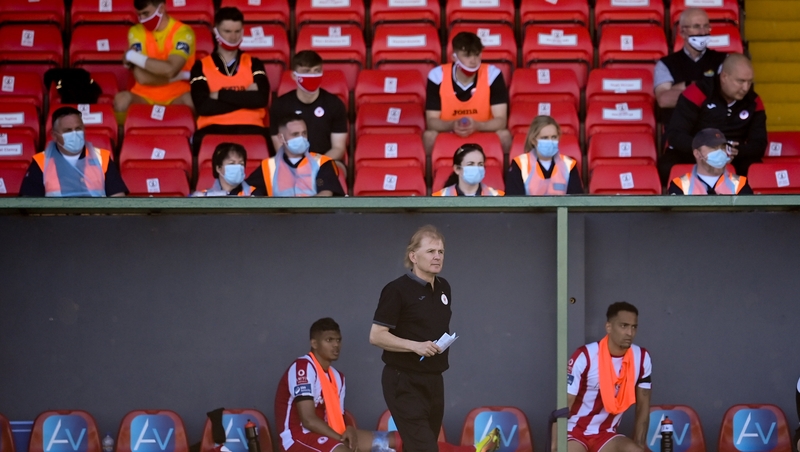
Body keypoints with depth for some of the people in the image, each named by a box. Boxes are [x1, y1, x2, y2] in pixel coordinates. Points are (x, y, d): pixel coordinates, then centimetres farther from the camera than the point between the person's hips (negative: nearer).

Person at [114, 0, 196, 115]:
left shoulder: (183, 32, -8)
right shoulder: (136, 32, 0)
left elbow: (170, 70, -25)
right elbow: (141, 77, -12)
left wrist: (133, 57, -17)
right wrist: (178, 76, -14)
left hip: (176, 98, -2)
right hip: (144, 97, 2)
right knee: (121, 100, -31)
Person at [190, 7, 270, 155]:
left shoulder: (253, 64, 21)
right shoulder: (201, 66, 15)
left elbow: (261, 99, 0)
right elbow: (203, 106, -3)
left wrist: (220, 95, -1)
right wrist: (245, 97, -1)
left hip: (250, 127, 1)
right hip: (213, 128, -1)